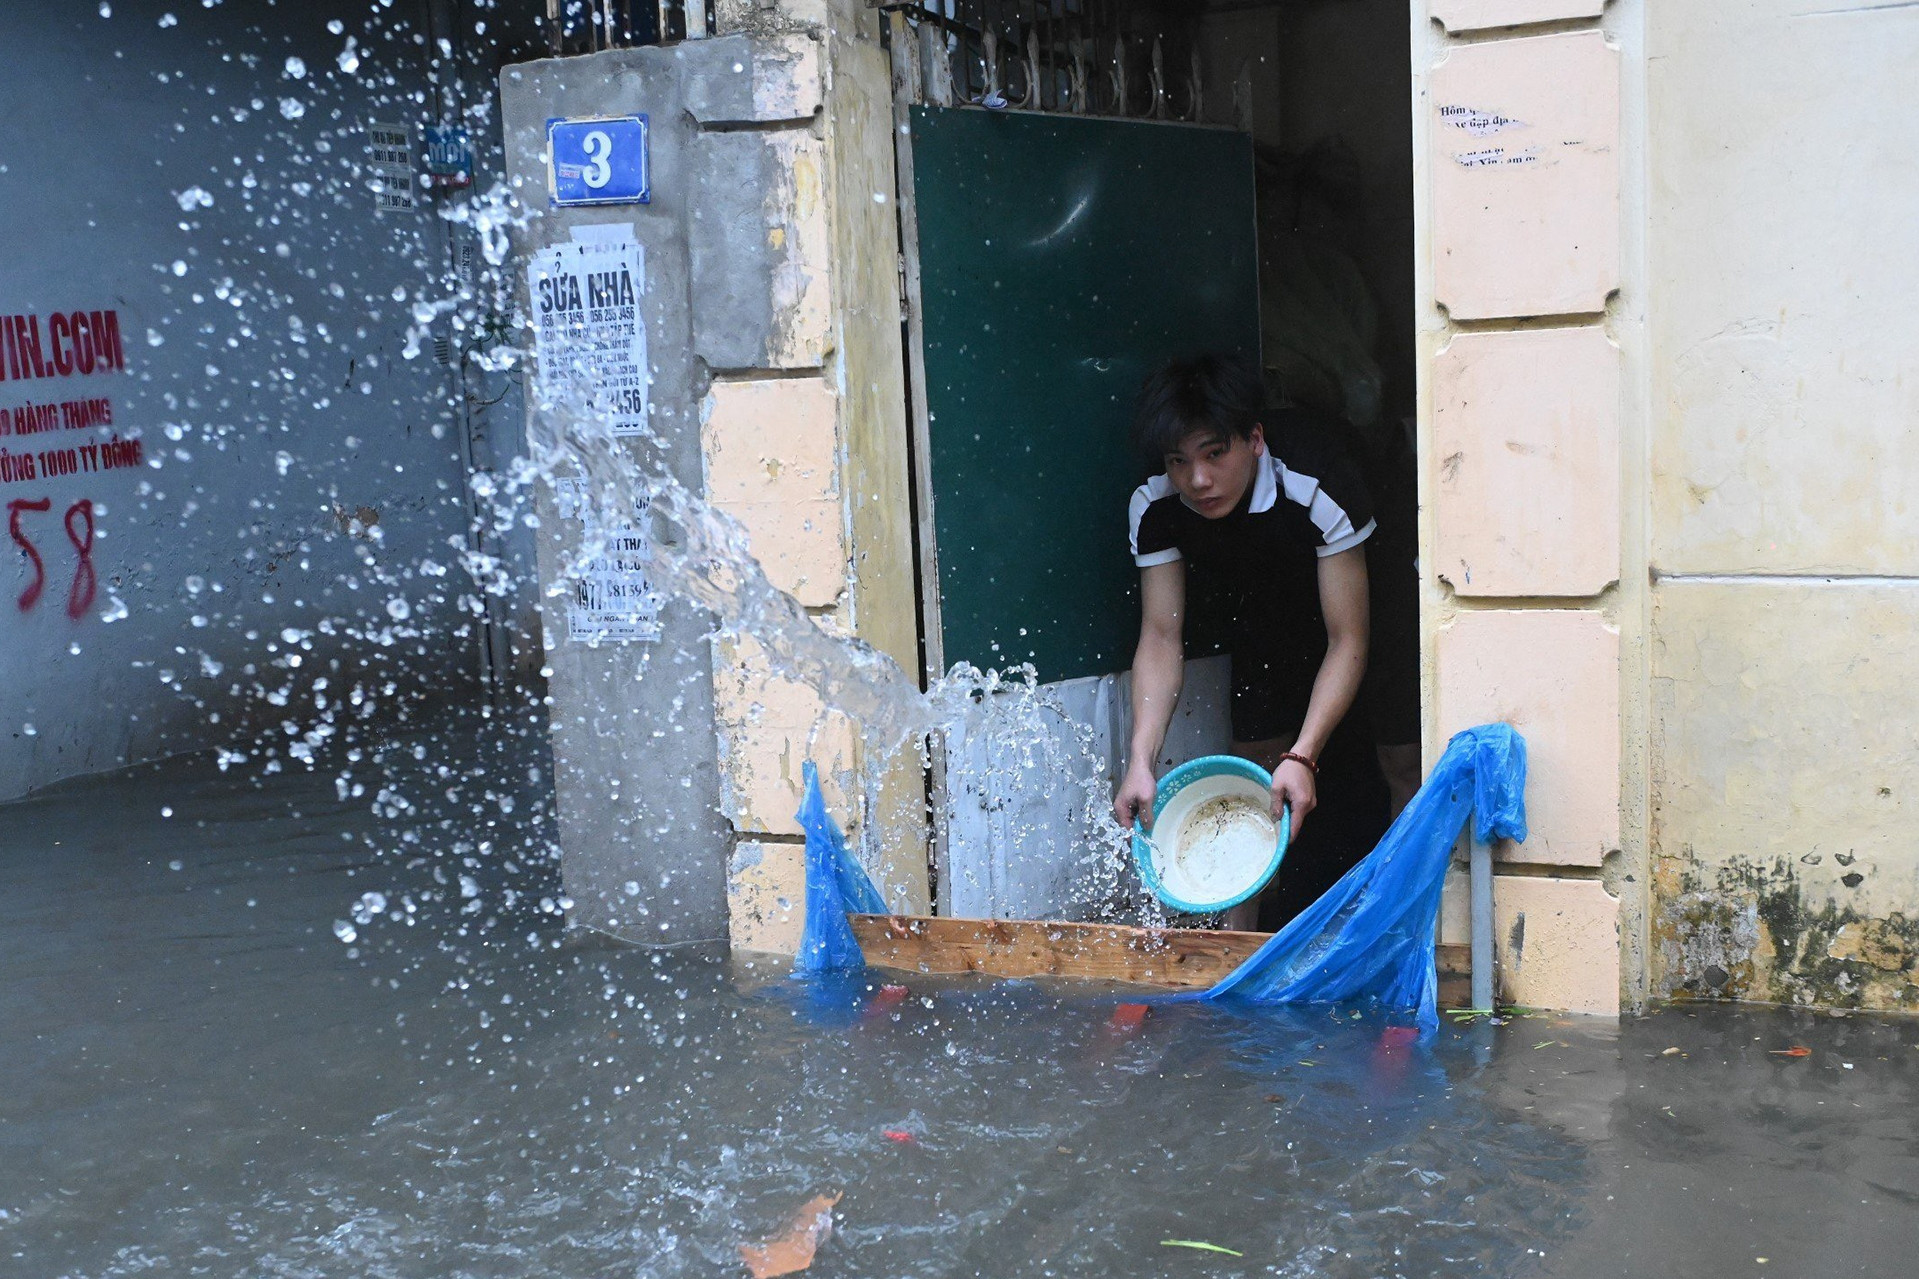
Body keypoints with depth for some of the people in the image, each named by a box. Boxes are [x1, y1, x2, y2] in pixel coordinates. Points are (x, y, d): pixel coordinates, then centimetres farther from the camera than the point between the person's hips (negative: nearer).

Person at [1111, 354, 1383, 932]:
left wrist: (1303, 755, -45)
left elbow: (1348, 641, -34)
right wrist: (1140, 761, -33)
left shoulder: (1320, 489, -38)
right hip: (1263, 641, 3)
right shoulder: (1154, 508, -25)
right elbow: (1161, 635, -21)